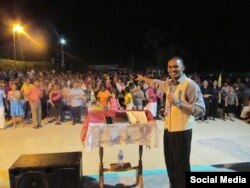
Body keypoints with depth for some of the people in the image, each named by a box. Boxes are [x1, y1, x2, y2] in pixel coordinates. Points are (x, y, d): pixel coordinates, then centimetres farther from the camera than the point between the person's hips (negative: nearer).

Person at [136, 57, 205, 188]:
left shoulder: (190, 85, -16)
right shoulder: (169, 83, 6)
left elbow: (201, 110, -24)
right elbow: (157, 83, 30)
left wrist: (179, 103, -32)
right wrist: (143, 78, 40)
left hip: (181, 131, -7)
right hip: (168, 129, 7)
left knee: (182, 166, 4)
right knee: (170, 164, 20)